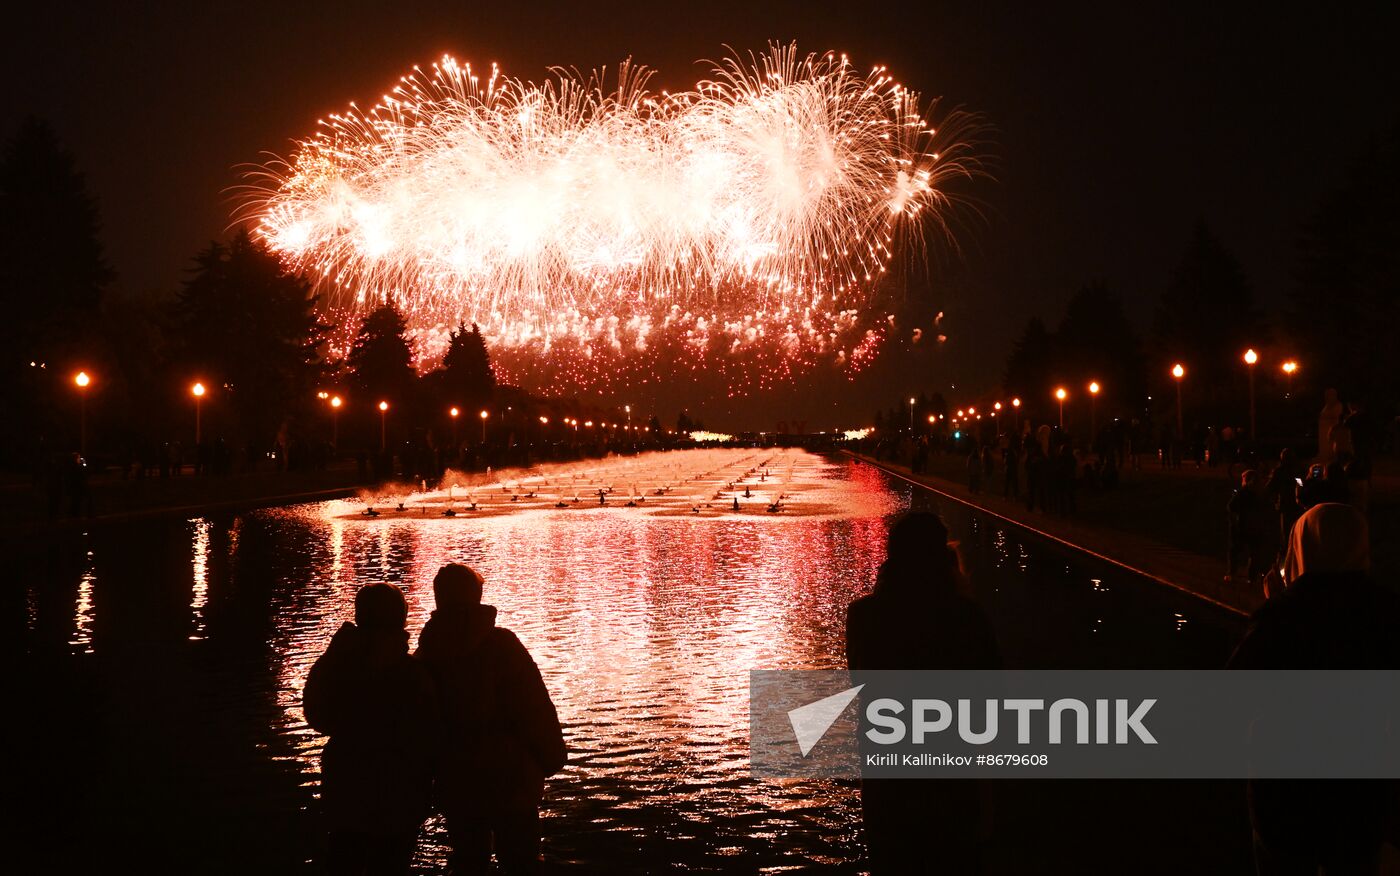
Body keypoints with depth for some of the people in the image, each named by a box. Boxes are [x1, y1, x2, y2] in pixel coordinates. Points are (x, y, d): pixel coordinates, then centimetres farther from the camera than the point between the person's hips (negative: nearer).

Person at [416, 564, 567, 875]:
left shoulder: (428, 654, 1)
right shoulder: (501, 644, -12)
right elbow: (536, 709, -13)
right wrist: (552, 757, -2)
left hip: (455, 782, 4)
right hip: (511, 778, -4)